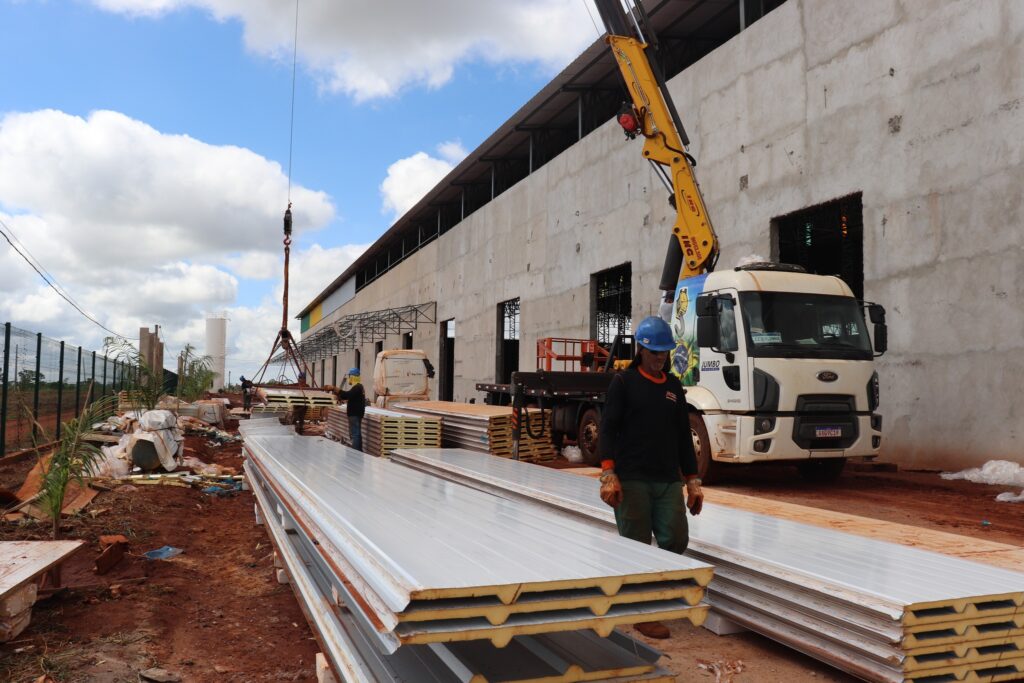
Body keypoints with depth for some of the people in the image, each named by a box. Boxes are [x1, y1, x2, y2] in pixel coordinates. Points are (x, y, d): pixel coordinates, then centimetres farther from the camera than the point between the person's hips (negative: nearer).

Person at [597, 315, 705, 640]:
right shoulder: (624, 383, 1)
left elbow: (684, 436, 20)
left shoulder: (674, 386, 17)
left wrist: (693, 481, 15)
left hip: (669, 481, 5)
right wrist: (609, 474, -16)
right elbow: (607, 430, -5)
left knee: (676, 541, -3)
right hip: (631, 480, -5)